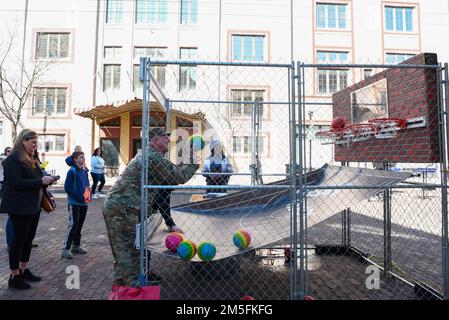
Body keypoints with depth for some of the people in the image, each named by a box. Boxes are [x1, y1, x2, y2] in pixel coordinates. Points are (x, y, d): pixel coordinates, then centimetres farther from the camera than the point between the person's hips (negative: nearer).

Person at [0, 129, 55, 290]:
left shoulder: (31, 159, 13)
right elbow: (16, 183, -21)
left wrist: (46, 180, 1)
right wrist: (40, 181, -22)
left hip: (34, 206, 8)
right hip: (20, 208, -8)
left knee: (29, 239, 15)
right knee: (19, 239, 2)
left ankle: (24, 270, 28)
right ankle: (14, 276, 15)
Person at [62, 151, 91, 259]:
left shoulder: (84, 171, 9)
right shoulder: (72, 171, -12)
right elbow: (67, 187, -14)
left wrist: (88, 195, 1)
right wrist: (80, 197, -18)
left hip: (84, 203, 7)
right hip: (74, 203, -7)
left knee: (79, 225, 14)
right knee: (73, 225, -8)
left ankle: (76, 246, 26)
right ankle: (66, 249, 1)